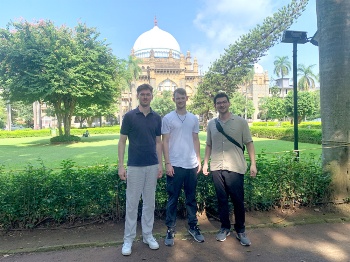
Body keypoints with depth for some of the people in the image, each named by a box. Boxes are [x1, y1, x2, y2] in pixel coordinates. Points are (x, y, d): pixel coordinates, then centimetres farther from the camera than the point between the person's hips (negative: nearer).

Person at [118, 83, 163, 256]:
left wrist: (160, 164, 3)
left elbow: (158, 142, 9)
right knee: (132, 203, 6)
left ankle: (148, 235, 27)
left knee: (149, 202, 12)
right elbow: (122, 141, -3)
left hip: (152, 166, 3)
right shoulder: (129, 116, -4)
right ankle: (128, 239, 20)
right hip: (134, 166, -3)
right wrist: (121, 166, -10)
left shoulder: (156, 118, 6)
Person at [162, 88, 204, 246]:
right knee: (173, 199, 6)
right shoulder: (167, 119, -1)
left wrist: (199, 160, 6)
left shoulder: (194, 119, 9)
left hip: (191, 165, 4)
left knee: (191, 198, 14)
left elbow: (196, 140, 12)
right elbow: (165, 142, -4)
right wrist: (167, 163, -10)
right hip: (175, 165, -3)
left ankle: (193, 227, 28)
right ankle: (170, 230, 18)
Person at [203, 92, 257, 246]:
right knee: (222, 200, 12)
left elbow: (249, 143, 0)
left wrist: (253, 164, -5)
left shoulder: (240, 122, 0)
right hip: (217, 168, 3)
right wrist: (205, 163, 9)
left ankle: (240, 231, 23)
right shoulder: (211, 124, 9)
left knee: (238, 200, 5)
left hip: (235, 168, -2)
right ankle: (225, 228, 28)